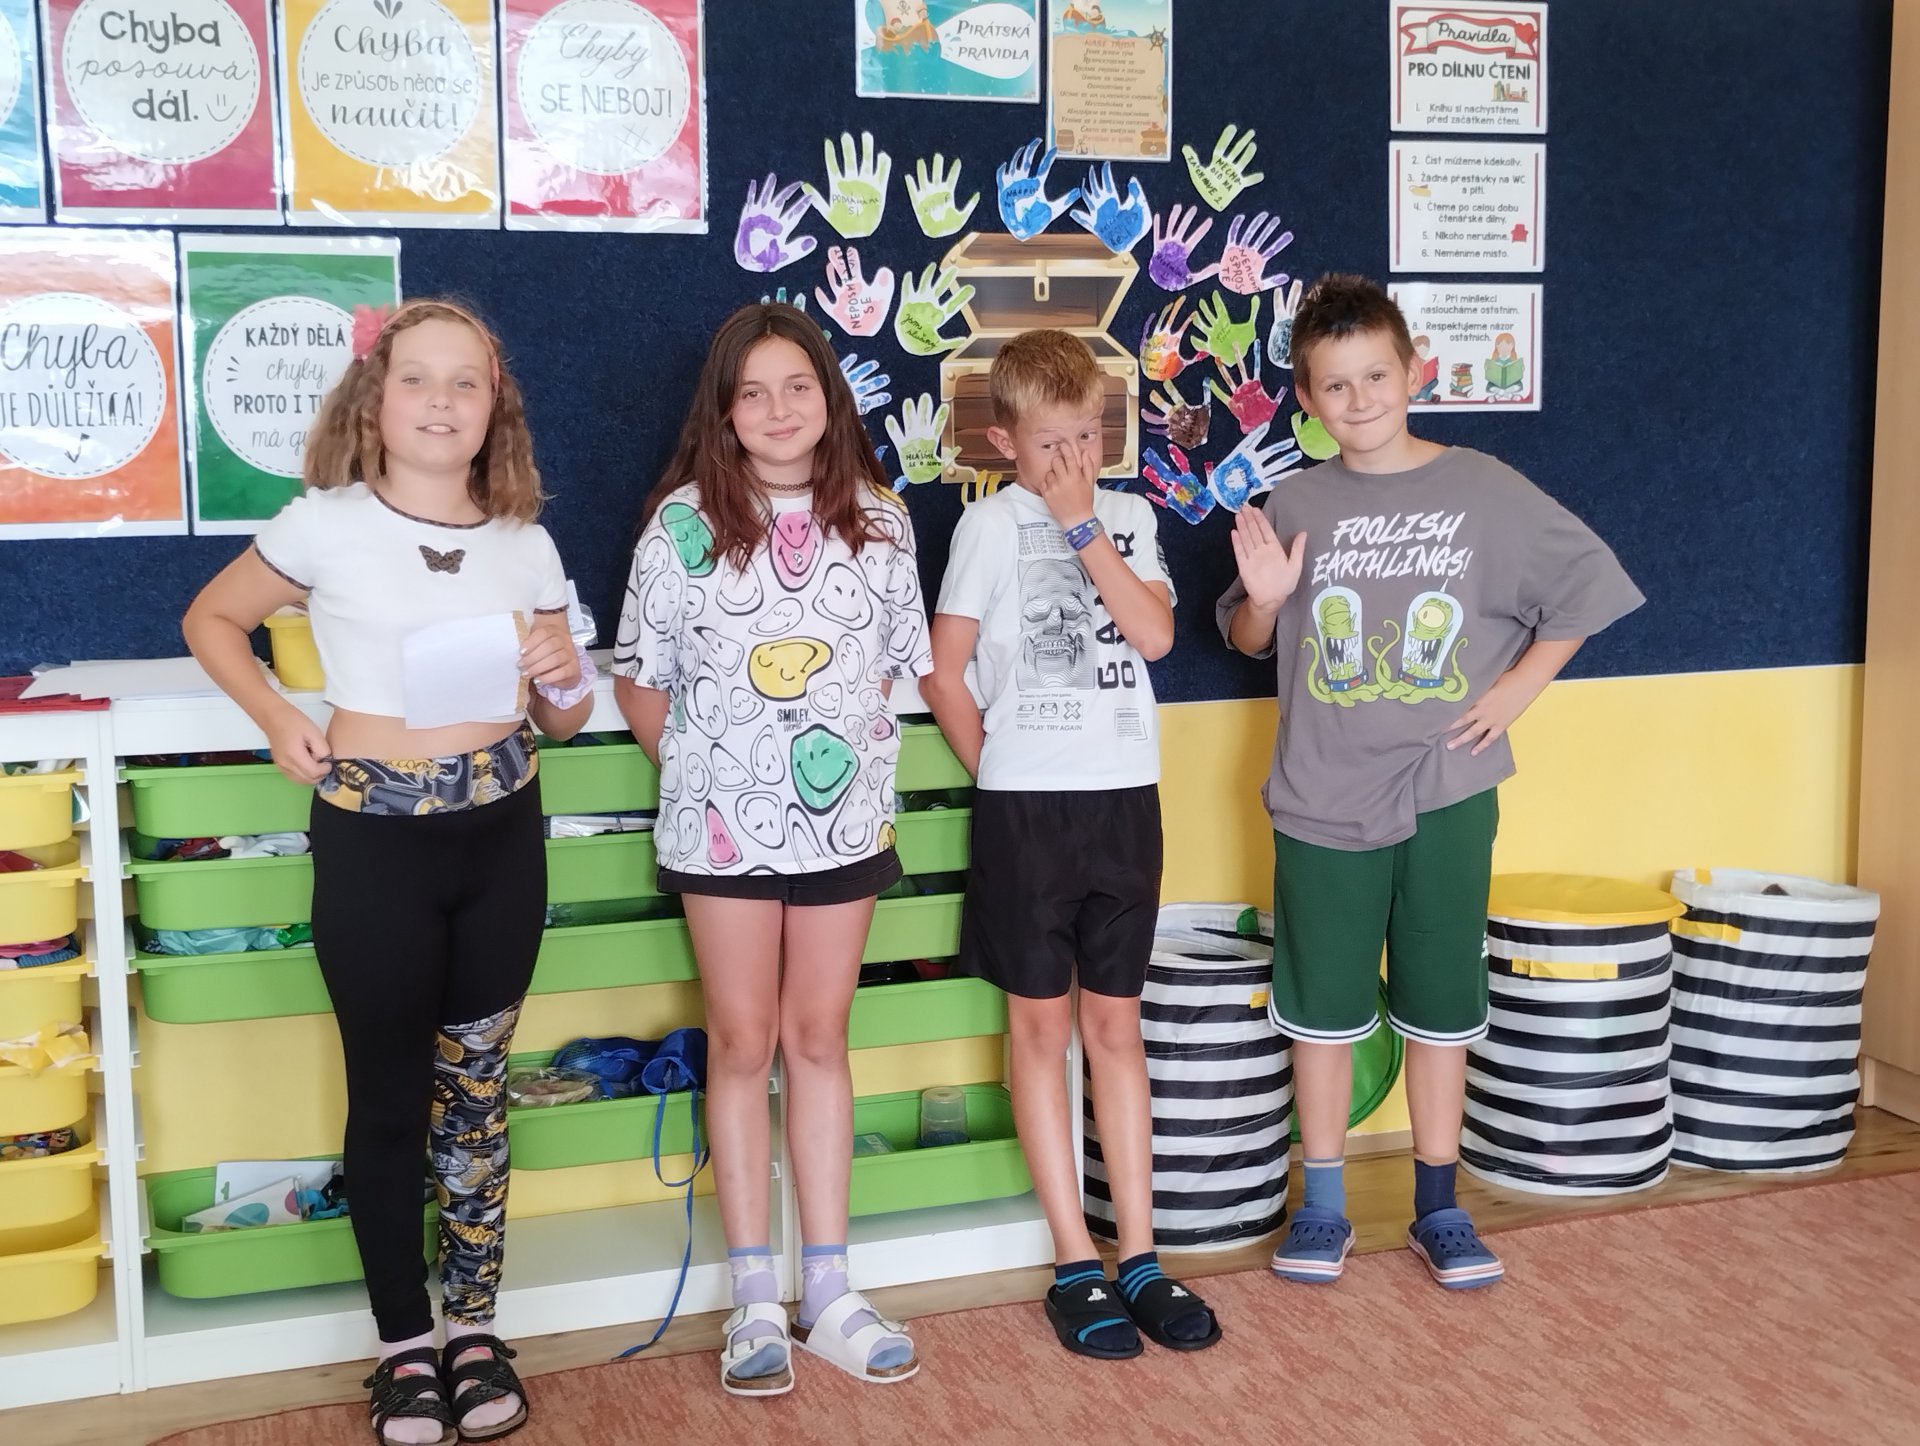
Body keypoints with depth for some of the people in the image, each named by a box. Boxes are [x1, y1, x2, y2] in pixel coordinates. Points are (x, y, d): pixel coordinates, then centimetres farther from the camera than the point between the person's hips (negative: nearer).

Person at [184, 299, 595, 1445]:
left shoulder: (525, 545, 3)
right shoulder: (328, 525, -6)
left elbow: (565, 722, 12)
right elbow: (212, 620, 9)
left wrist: (563, 676, -10)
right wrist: (276, 717, -6)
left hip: (502, 836, 3)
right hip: (373, 839, -3)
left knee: (477, 1087, 14)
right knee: (391, 1097, 8)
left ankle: (476, 1329, 28)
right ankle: (406, 1341, 24)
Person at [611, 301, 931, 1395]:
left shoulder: (878, 518, 2)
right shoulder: (685, 520, -4)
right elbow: (641, 679, 2)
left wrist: (858, 754, 3)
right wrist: (695, 764, 0)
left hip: (845, 819, 2)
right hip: (724, 824, -2)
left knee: (820, 1039, 9)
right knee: (744, 1044, 5)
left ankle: (830, 1292, 18)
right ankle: (756, 1299, 15)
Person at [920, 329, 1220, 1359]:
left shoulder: (1128, 517, 8)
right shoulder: (992, 522, -3)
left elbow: (1154, 633, -8)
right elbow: (944, 673, -3)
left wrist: (1083, 529, -10)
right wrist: (994, 772, -1)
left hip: (1124, 797, 3)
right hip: (1027, 806, -3)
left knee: (1115, 1023, 10)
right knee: (1041, 1024, 5)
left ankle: (1138, 1255, 16)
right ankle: (1074, 1264, 12)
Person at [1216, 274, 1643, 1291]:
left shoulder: (1484, 491, -4)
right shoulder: (1293, 506, 0)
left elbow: (1583, 589, 3)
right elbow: (1248, 640, 9)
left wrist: (1514, 691, -2)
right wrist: (1261, 600, -12)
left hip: (1447, 796, -1)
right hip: (1322, 798, 1)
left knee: (1441, 1003, 10)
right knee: (1323, 1004, 9)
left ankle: (1438, 1207, 24)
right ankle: (1321, 1204, 23)